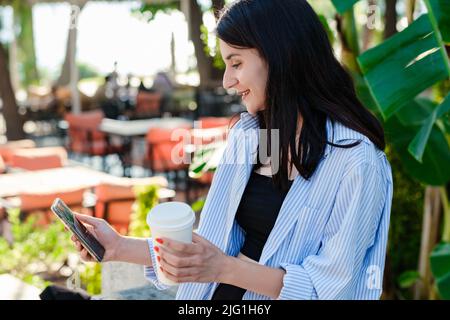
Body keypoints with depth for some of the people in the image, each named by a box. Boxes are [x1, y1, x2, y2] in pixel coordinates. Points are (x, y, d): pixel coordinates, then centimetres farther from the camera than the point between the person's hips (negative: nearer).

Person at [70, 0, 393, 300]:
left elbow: (333, 285, -14)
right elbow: (219, 246, 7)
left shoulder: (355, 158, -15)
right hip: (225, 290, 5)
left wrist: (225, 269, -23)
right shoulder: (245, 135, 4)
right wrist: (121, 247, 1)